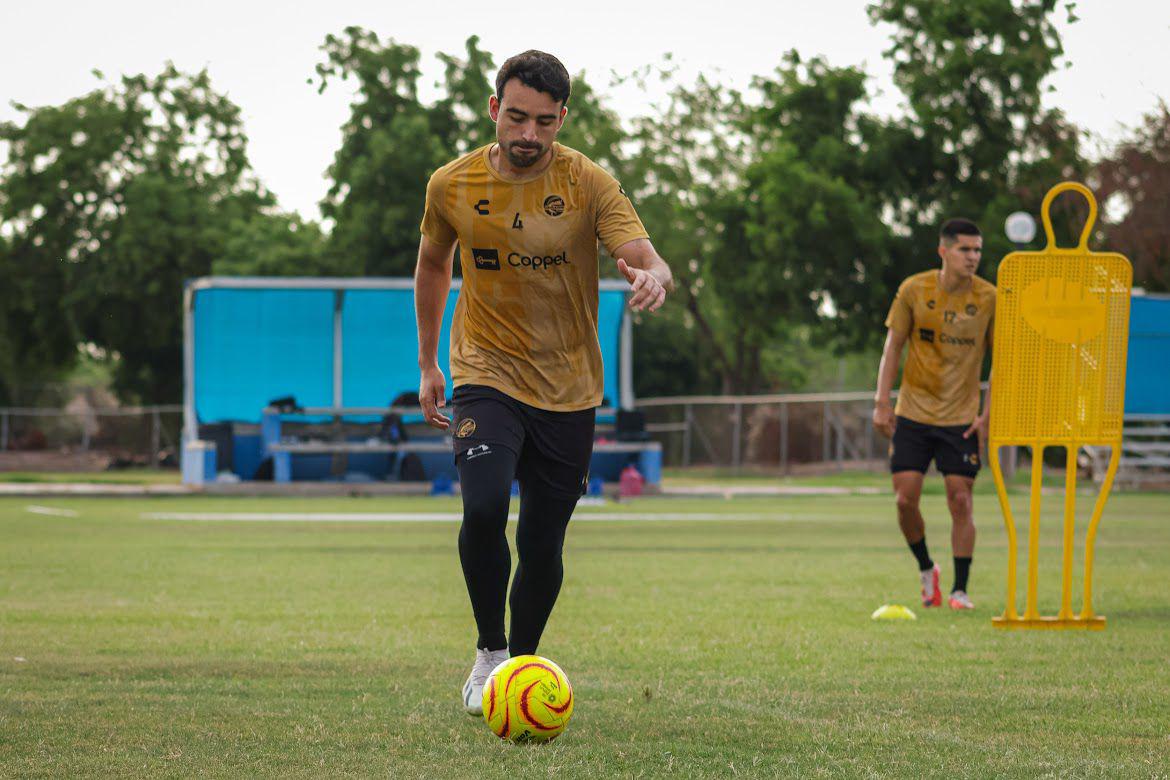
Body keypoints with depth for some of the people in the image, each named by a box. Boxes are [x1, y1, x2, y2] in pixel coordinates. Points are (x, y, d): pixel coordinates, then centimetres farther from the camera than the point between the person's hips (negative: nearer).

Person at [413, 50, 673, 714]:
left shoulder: (590, 184, -10)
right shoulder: (452, 186, -4)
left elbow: (651, 263, -20)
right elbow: (434, 265, 15)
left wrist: (652, 278, -45)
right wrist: (428, 366, 17)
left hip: (569, 390, 0)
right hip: (487, 376, 0)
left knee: (543, 544, 4)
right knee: (484, 506, -24)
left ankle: (523, 663, 27)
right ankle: (490, 652, -5)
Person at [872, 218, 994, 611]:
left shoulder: (989, 299, -4)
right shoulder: (914, 290, -4)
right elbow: (893, 346, 4)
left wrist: (987, 416, -5)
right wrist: (882, 403, -2)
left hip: (961, 417, 0)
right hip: (912, 413, 1)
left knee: (961, 500, -7)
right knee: (905, 497, -5)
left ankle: (960, 589, 4)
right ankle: (926, 570, 20)